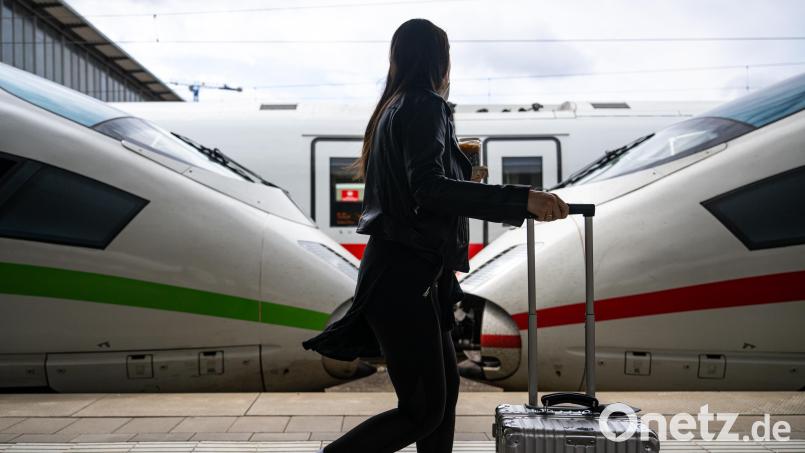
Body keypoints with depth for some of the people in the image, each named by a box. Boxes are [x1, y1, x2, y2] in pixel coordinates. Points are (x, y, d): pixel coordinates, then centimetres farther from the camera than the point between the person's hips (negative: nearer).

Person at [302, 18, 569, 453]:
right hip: (405, 276, -10)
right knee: (423, 410, -2)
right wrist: (522, 199, -30)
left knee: (445, 386, 16)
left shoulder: (392, 108, 16)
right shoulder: (425, 107, -12)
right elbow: (429, 189, -27)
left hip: (405, 273, 10)